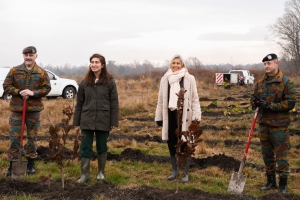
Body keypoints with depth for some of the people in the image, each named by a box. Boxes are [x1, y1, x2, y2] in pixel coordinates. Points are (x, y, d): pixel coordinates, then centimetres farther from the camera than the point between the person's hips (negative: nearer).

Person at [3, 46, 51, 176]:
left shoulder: (42, 73, 1)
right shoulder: (14, 71, 2)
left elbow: (47, 88, -2)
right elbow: (6, 86, 1)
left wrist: (33, 93, -17)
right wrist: (19, 92, -15)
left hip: (34, 109, 0)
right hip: (17, 109, 0)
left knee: (32, 137, 8)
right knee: (14, 137, 1)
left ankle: (31, 164, 20)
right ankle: (12, 165, 10)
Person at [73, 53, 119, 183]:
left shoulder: (110, 82, -3)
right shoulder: (85, 82, 4)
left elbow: (114, 103, -3)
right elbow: (79, 103, 7)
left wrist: (114, 122, -7)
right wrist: (76, 122, 4)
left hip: (103, 121, -2)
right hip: (87, 121, 2)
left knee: (102, 147, 11)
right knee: (85, 148, 2)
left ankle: (101, 172, 26)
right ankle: (85, 174, 12)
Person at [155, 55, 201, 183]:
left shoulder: (189, 78, -3)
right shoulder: (165, 79, 7)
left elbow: (195, 99, -4)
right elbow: (161, 99, 11)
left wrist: (196, 116, -10)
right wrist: (159, 117, 10)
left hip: (183, 115, -4)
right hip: (170, 115, 4)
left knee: (184, 145, 4)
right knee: (171, 144, 12)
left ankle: (185, 173, 15)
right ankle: (174, 171, 27)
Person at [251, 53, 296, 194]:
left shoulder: (285, 82, -8)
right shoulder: (260, 83, 10)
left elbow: (291, 102, -13)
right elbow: (253, 98, 18)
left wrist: (271, 105, -19)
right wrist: (255, 102, -7)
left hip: (278, 125, -6)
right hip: (264, 123, 6)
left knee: (281, 154, -2)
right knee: (267, 154, 13)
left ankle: (283, 184, 10)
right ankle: (271, 182, 27)